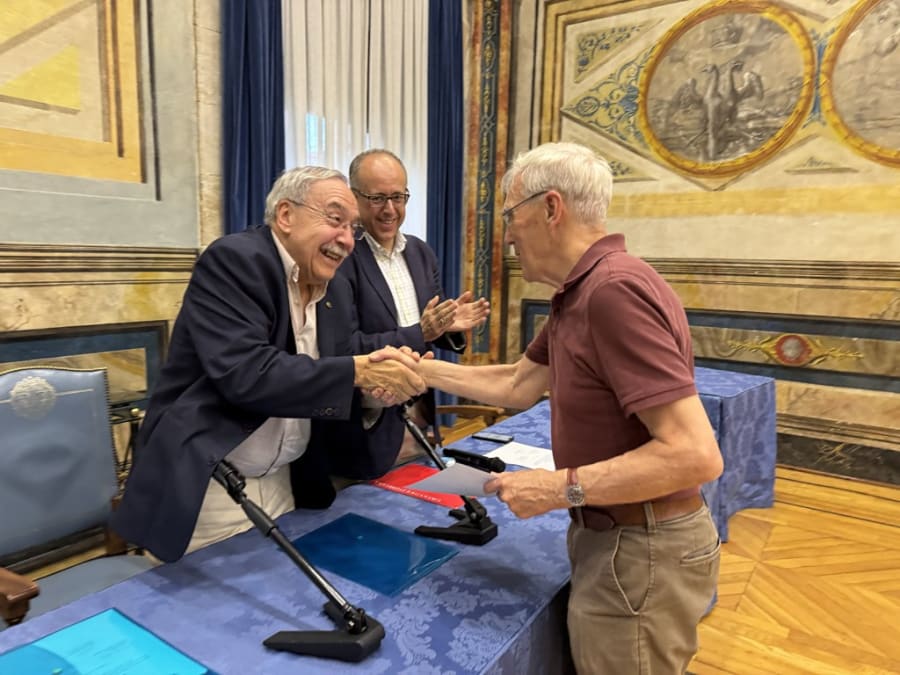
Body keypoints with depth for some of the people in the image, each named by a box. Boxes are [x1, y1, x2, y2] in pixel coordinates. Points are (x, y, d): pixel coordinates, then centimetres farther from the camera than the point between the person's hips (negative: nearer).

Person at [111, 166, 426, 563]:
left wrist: (372, 389, -15)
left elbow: (333, 401, 7)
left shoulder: (336, 294, 5)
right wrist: (356, 370, -27)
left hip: (283, 485, 7)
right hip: (204, 489, -6)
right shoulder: (233, 261, -15)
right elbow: (245, 374, -28)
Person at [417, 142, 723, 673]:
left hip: (641, 551, -9)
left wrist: (562, 487, -25)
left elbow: (696, 455, -30)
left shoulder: (613, 289, -27)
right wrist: (424, 370, 10)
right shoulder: (581, 292, 6)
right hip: (615, 537, 9)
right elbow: (517, 386, 12)